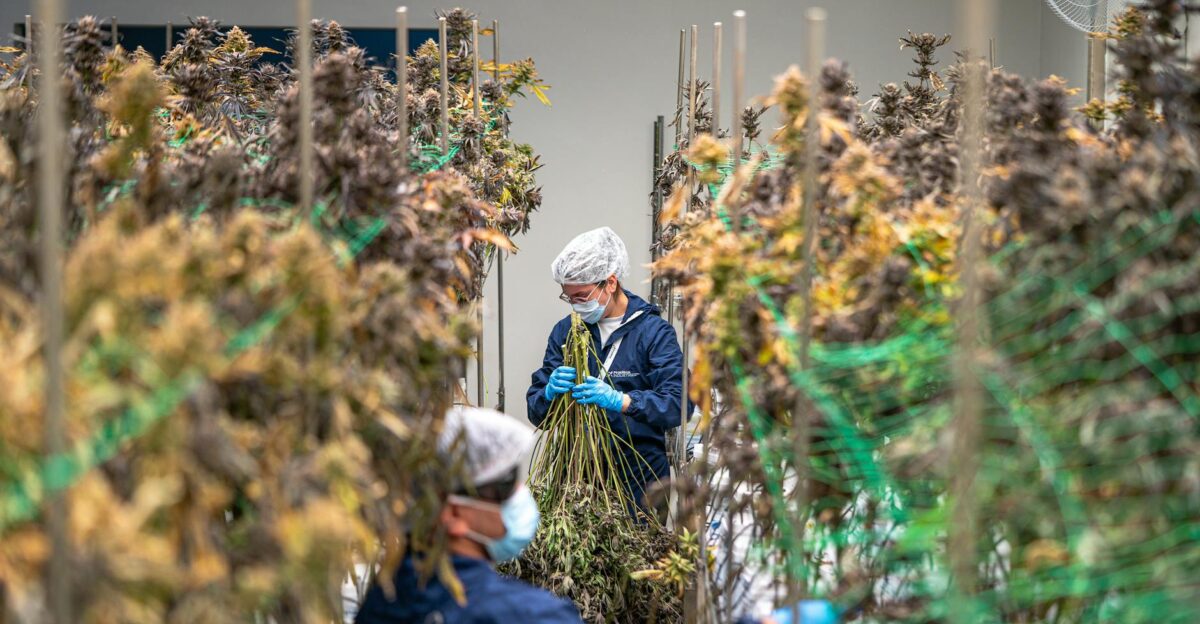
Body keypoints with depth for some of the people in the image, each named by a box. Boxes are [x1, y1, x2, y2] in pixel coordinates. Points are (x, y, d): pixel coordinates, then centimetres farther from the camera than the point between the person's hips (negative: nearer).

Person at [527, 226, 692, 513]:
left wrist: (621, 401, -31)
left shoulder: (654, 331, -4)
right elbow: (536, 412, 7)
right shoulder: (565, 331, 9)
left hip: (639, 479, -3)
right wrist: (549, 393, -16)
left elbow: (679, 402, -17)